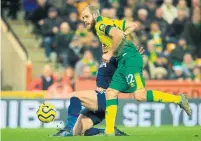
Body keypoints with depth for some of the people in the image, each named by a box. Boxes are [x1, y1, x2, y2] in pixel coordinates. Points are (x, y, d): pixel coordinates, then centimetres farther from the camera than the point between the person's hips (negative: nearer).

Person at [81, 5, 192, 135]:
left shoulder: (101, 24, -5)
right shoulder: (110, 22, 23)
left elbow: (118, 35, -22)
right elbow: (133, 25, 23)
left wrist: (109, 53, -11)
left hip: (129, 58, -10)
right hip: (123, 61, 10)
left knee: (140, 96, -19)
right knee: (111, 93, 4)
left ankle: (178, 99, -10)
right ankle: (109, 132, 1)